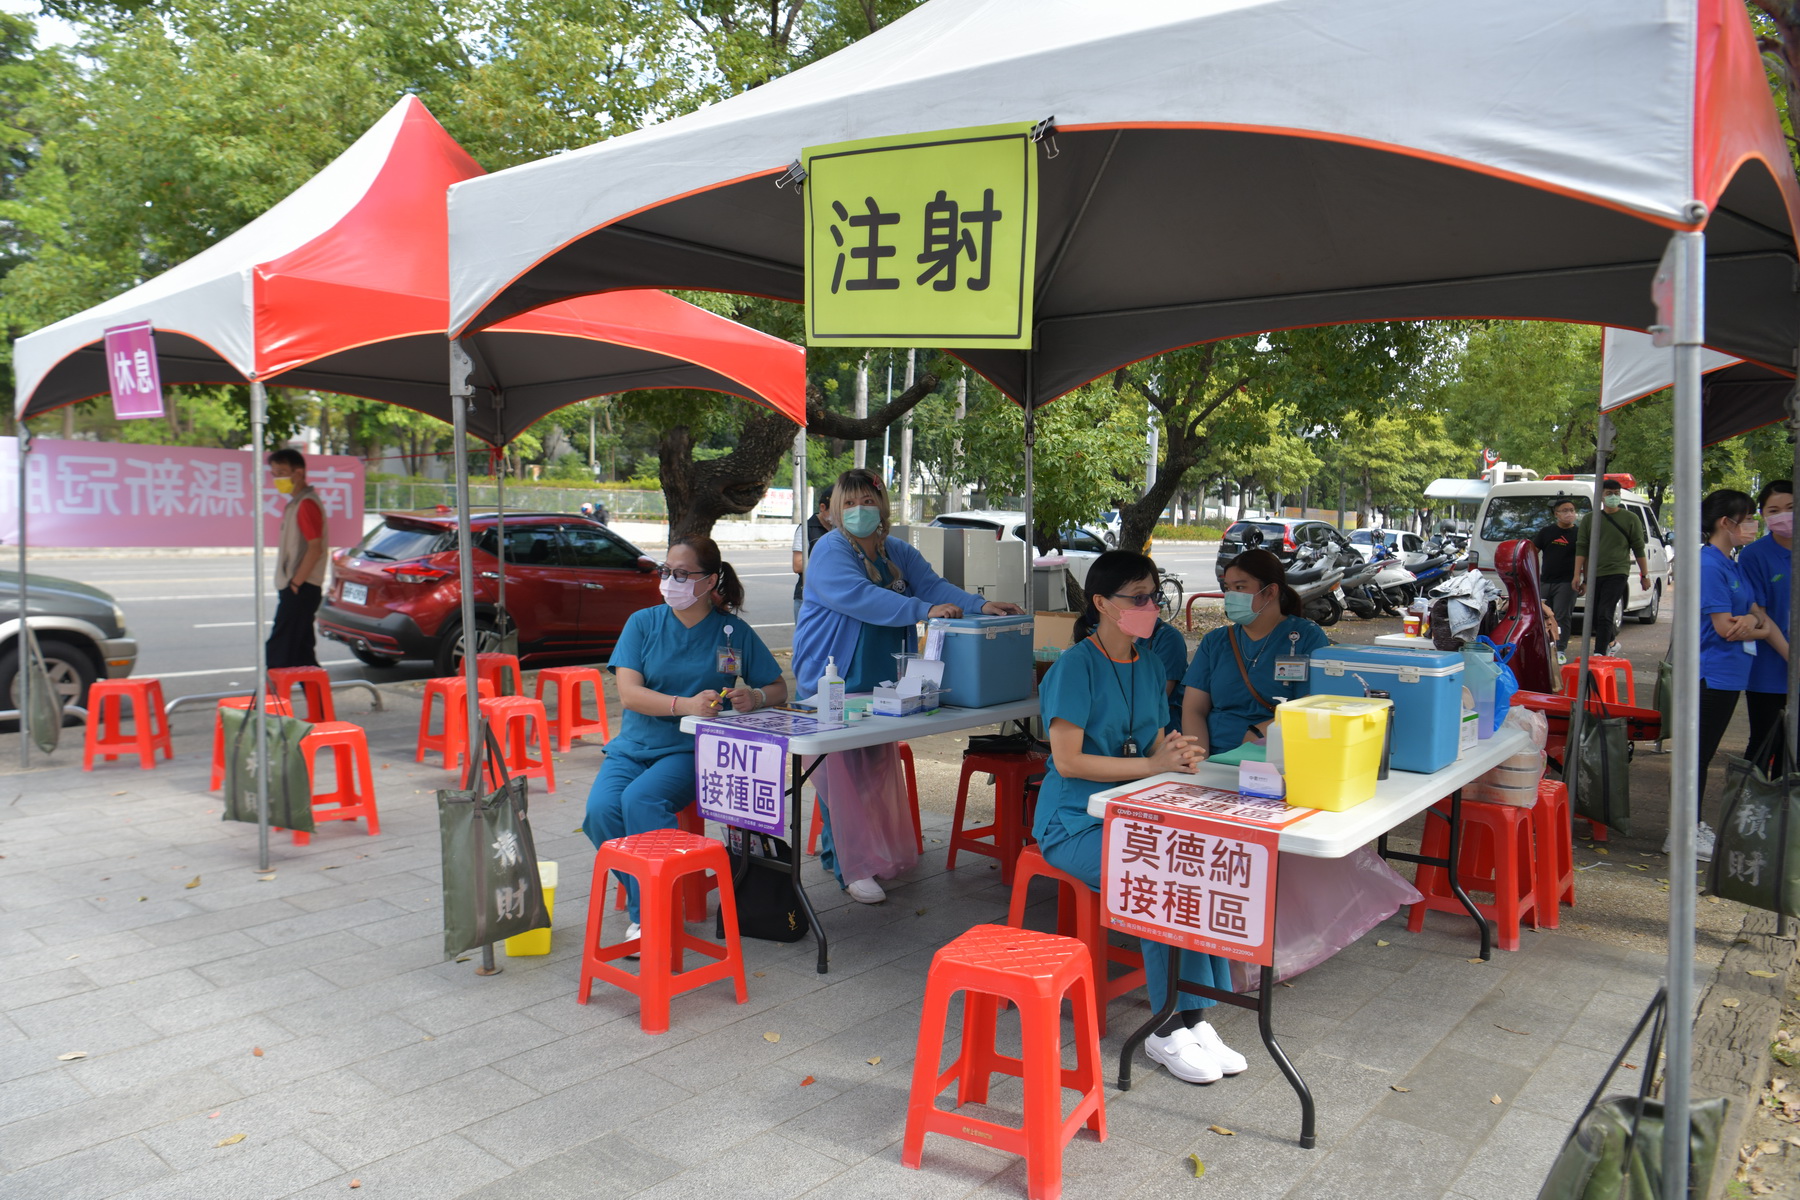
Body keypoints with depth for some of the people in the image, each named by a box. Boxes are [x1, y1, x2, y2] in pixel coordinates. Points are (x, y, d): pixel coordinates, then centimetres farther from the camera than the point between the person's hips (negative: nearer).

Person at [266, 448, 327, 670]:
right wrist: (291, 584, 15)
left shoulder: (306, 504, -14)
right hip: (294, 588, 10)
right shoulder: (294, 503, 18)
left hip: (300, 590, -10)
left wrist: (295, 583, -18)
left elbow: (315, 548, -21)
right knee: (302, 652, 11)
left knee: (279, 650, -8)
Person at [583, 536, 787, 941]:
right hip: (634, 746, 3)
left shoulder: (734, 630, 3)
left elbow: (778, 688, 8)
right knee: (601, 808, -25)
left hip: (693, 750, -2)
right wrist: (685, 704, -25)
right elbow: (628, 693, -8)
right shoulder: (643, 623, 4)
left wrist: (754, 698, -16)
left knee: (640, 800, -30)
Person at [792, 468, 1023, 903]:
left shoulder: (898, 553, 13)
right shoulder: (830, 552, -10)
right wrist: (924, 610, -32)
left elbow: (933, 585, 3)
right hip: (833, 681, -7)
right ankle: (850, 867, -4)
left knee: (880, 767, 11)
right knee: (841, 772, -9)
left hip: (881, 683, 7)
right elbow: (859, 597, -25)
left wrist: (981, 605, -15)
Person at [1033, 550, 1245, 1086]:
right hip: (1076, 822, -6)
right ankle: (1171, 1029, -12)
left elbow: (1154, 748, 15)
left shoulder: (1150, 666, 12)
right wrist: (1153, 764, -18)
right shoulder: (1076, 666, -11)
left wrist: (1175, 753, -9)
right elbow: (1068, 761, -16)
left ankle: (1192, 1019, -14)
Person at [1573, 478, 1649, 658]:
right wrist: (1577, 575, -1)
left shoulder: (1630, 519, 5)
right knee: (1594, 616, 8)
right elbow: (1581, 548, 6)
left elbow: (1639, 549, 7)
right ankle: (1611, 641, 33)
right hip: (1593, 575, 3)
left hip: (1617, 573, -3)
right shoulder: (1589, 519, 10)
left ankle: (1599, 654, -14)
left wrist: (1645, 575, 5)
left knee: (1604, 615, -14)